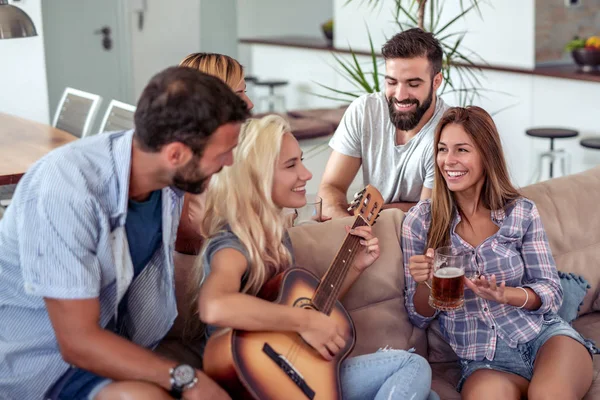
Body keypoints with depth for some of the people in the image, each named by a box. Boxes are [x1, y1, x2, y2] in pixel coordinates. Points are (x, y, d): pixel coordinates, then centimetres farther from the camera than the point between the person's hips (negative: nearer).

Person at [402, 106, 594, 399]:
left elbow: (551, 293, 3)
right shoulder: (419, 222, 0)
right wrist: (422, 284, -18)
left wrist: (503, 295, -18)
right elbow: (420, 318, 4)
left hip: (544, 336, 1)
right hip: (482, 359, -1)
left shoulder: (522, 213, 1)